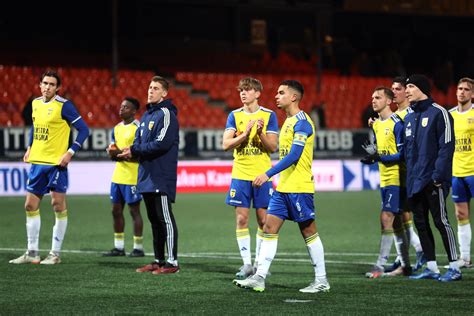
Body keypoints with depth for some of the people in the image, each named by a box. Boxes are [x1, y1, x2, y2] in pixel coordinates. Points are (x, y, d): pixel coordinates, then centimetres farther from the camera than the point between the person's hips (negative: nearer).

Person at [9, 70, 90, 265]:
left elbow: (83, 129, -10)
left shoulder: (63, 105, -11)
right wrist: (29, 148, 16)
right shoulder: (36, 103, 9)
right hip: (37, 161, 7)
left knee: (58, 205, -3)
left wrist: (70, 152, -16)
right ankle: (32, 253, 15)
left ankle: (55, 254, 4)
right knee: (30, 205, 7)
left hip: (56, 163, -7)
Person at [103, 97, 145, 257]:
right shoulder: (117, 128, 14)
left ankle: (138, 247, 4)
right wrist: (112, 153, -1)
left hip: (132, 177, -8)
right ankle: (119, 247, 15)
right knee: (116, 210, 8)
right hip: (118, 176, 8)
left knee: (134, 210, -3)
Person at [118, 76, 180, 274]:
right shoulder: (146, 115, 18)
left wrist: (135, 151, -14)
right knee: (154, 219, 13)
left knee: (165, 218, -8)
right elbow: (139, 141, 21)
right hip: (147, 176, 9)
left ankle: (172, 262, -6)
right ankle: (159, 260, 20)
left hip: (161, 177, -9)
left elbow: (162, 143, -20)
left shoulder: (166, 114, -10)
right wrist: (130, 151, -3)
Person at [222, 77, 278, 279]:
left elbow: (273, 147, -3)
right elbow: (226, 144, -4)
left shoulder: (268, 115, 1)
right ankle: (246, 263, 3)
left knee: (263, 219, 1)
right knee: (241, 219, -2)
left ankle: (260, 263, 11)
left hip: (262, 175, -1)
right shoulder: (234, 116, 6)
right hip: (240, 174, 1)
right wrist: (245, 134, -18)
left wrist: (261, 134, -21)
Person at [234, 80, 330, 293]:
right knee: (269, 227, 2)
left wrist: (268, 174, -24)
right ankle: (259, 277, 0)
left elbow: (294, 155, -22)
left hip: (299, 187, -9)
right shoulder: (288, 121, 16)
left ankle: (321, 281, 8)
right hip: (283, 187, 9)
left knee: (309, 231, -1)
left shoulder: (302, 122, -14)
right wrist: (276, 179, 20)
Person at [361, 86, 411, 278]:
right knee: (395, 222, 11)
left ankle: (380, 265, -13)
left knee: (386, 217, -13)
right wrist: (370, 158, 1)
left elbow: (403, 153, -16)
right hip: (384, 179, 9)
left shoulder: (396, 123, -12)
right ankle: (405, 266, 18)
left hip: (395, 178, -9)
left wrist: (378, 157, -23)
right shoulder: (376, 125, 14)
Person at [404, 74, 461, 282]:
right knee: (421, 223, 8)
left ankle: (454, 268, -3)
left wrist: (438, 175, -18)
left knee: (440, 221, -7)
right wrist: (410, 176, 13)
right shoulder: (409, 118, 16)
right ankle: (431, 268, 15)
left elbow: (446, 146, -13)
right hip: (415, 182, 8)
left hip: (433, 180, -8)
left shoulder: (438, 113, -7)